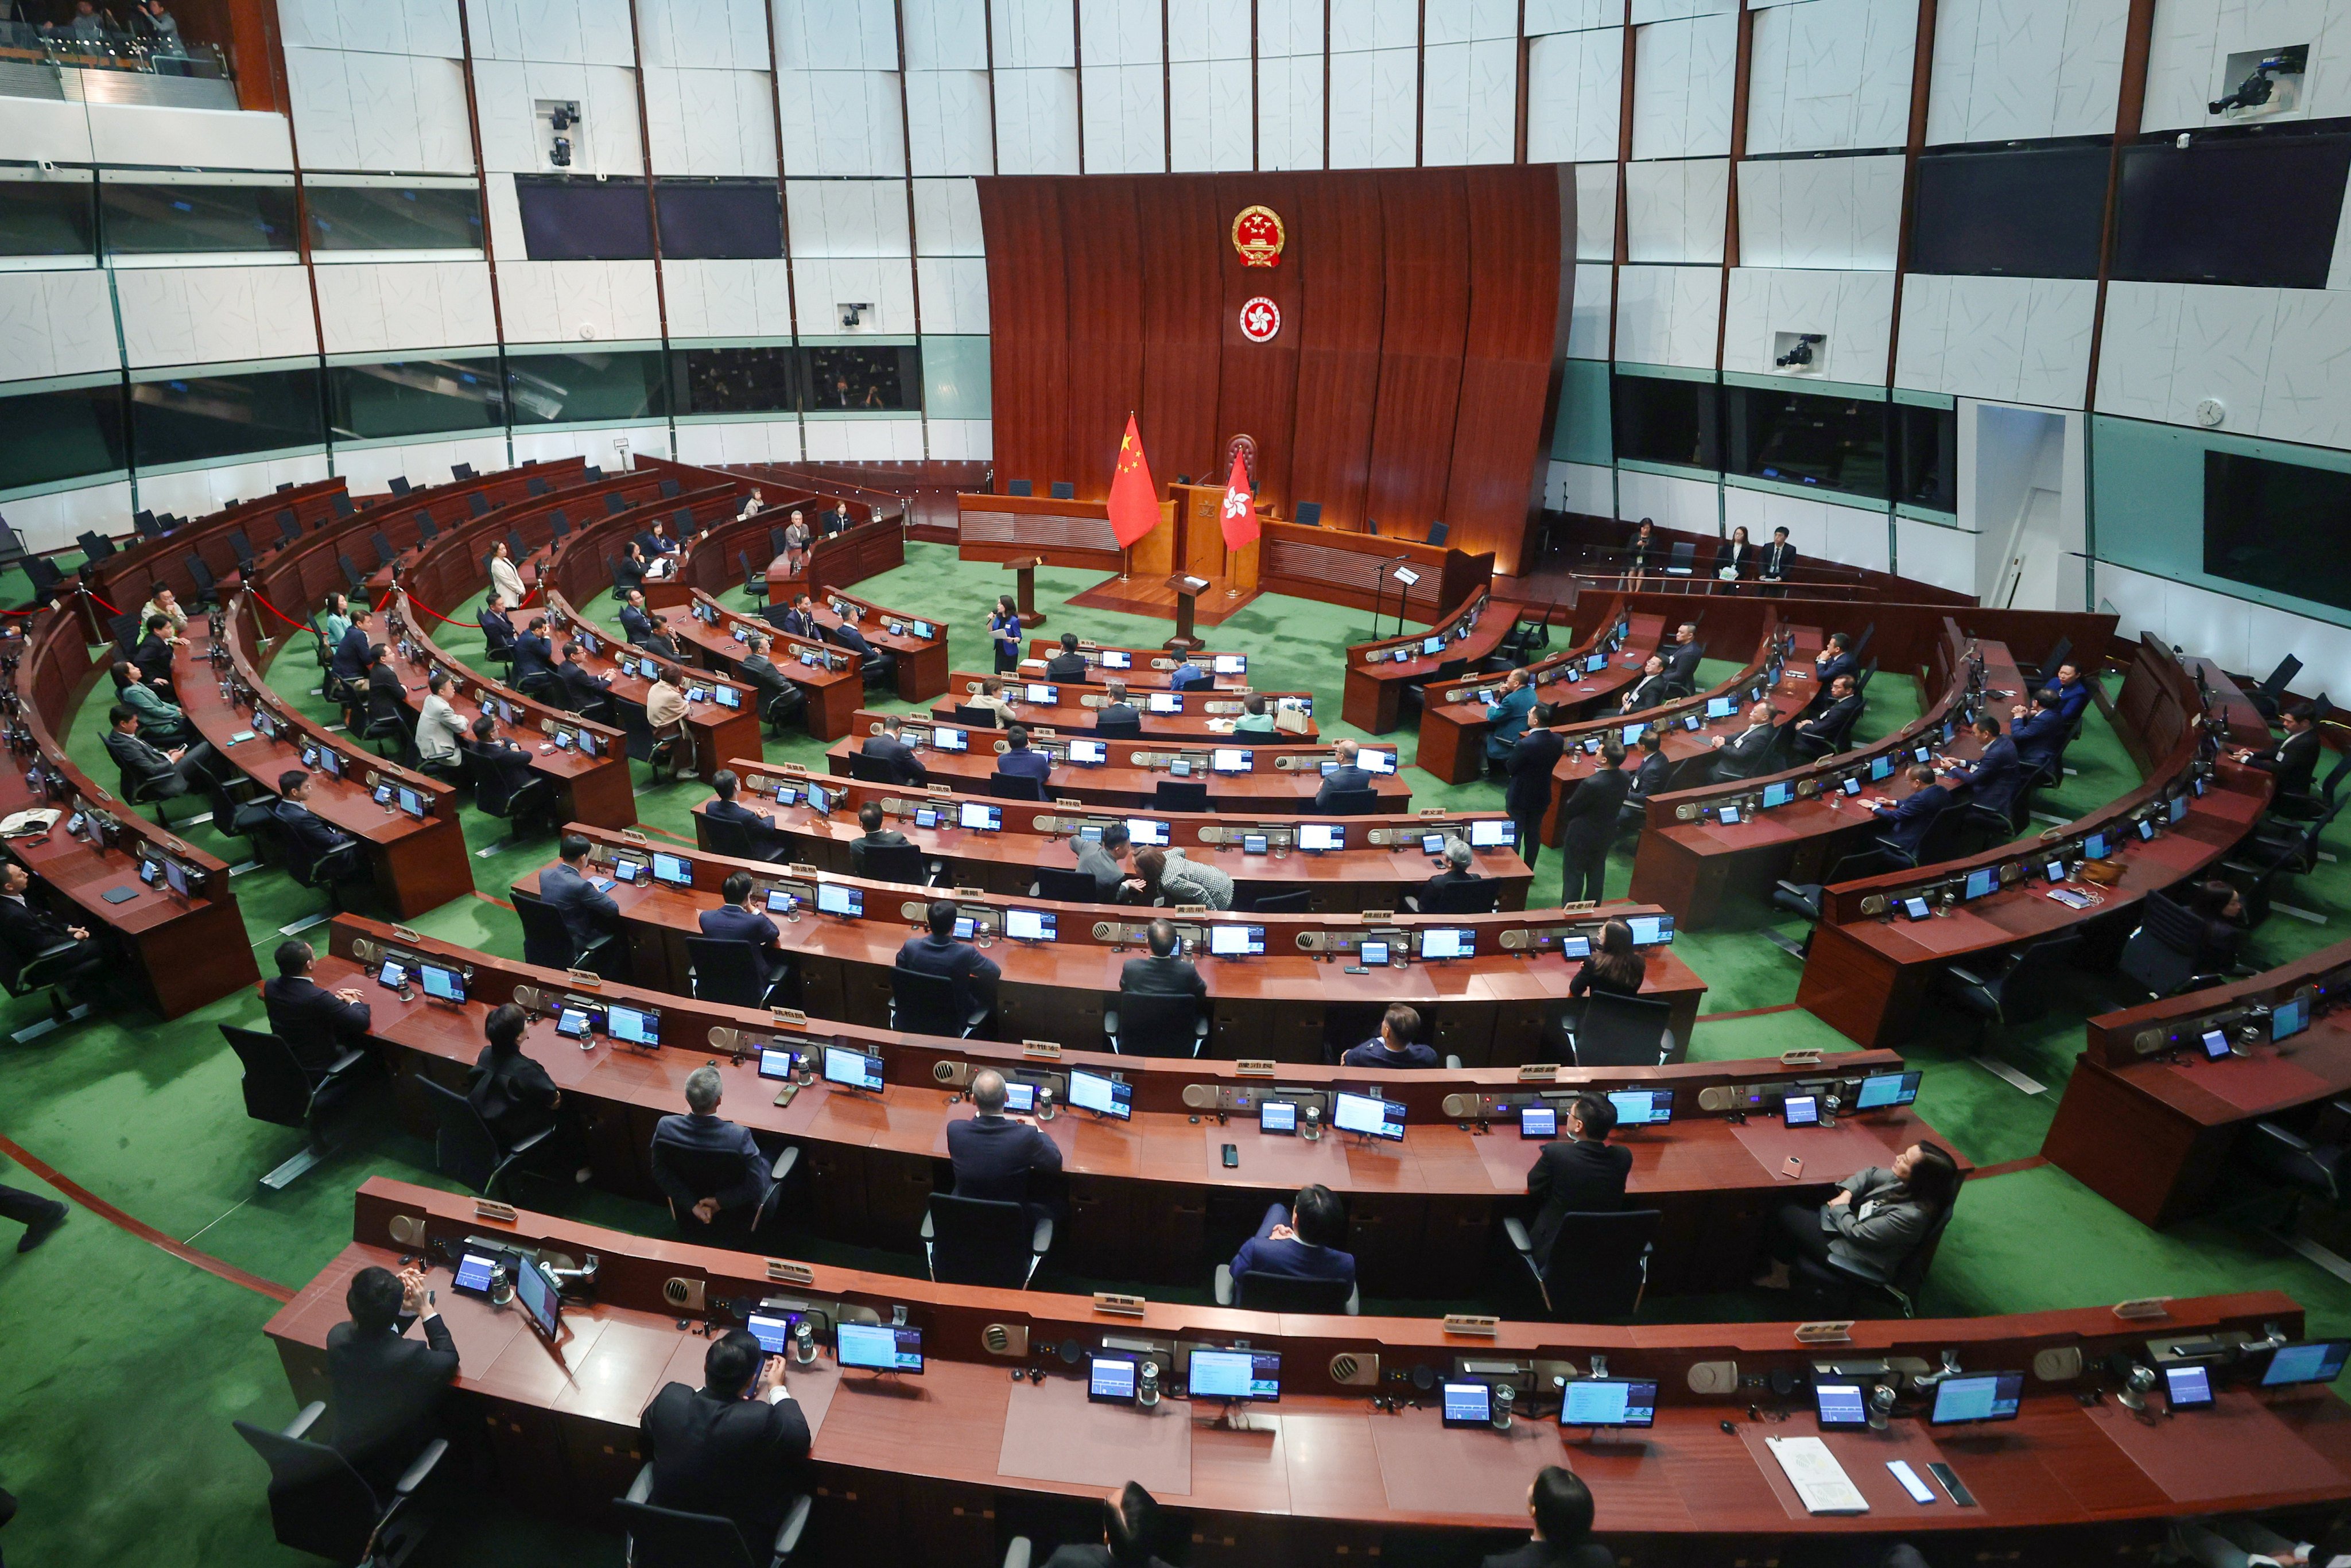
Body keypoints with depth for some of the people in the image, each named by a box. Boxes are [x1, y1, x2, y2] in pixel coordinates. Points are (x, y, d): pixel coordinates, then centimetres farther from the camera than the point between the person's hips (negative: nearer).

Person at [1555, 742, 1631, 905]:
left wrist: (1566, 822, 2)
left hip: (1582, 835, -6)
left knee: (1574, 875, 10)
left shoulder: (1591, 784, -34)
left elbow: (1570, 809, -19)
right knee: (1597, 873, 21)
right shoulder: (1625, 777, -13)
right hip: (1606, 833, 6)